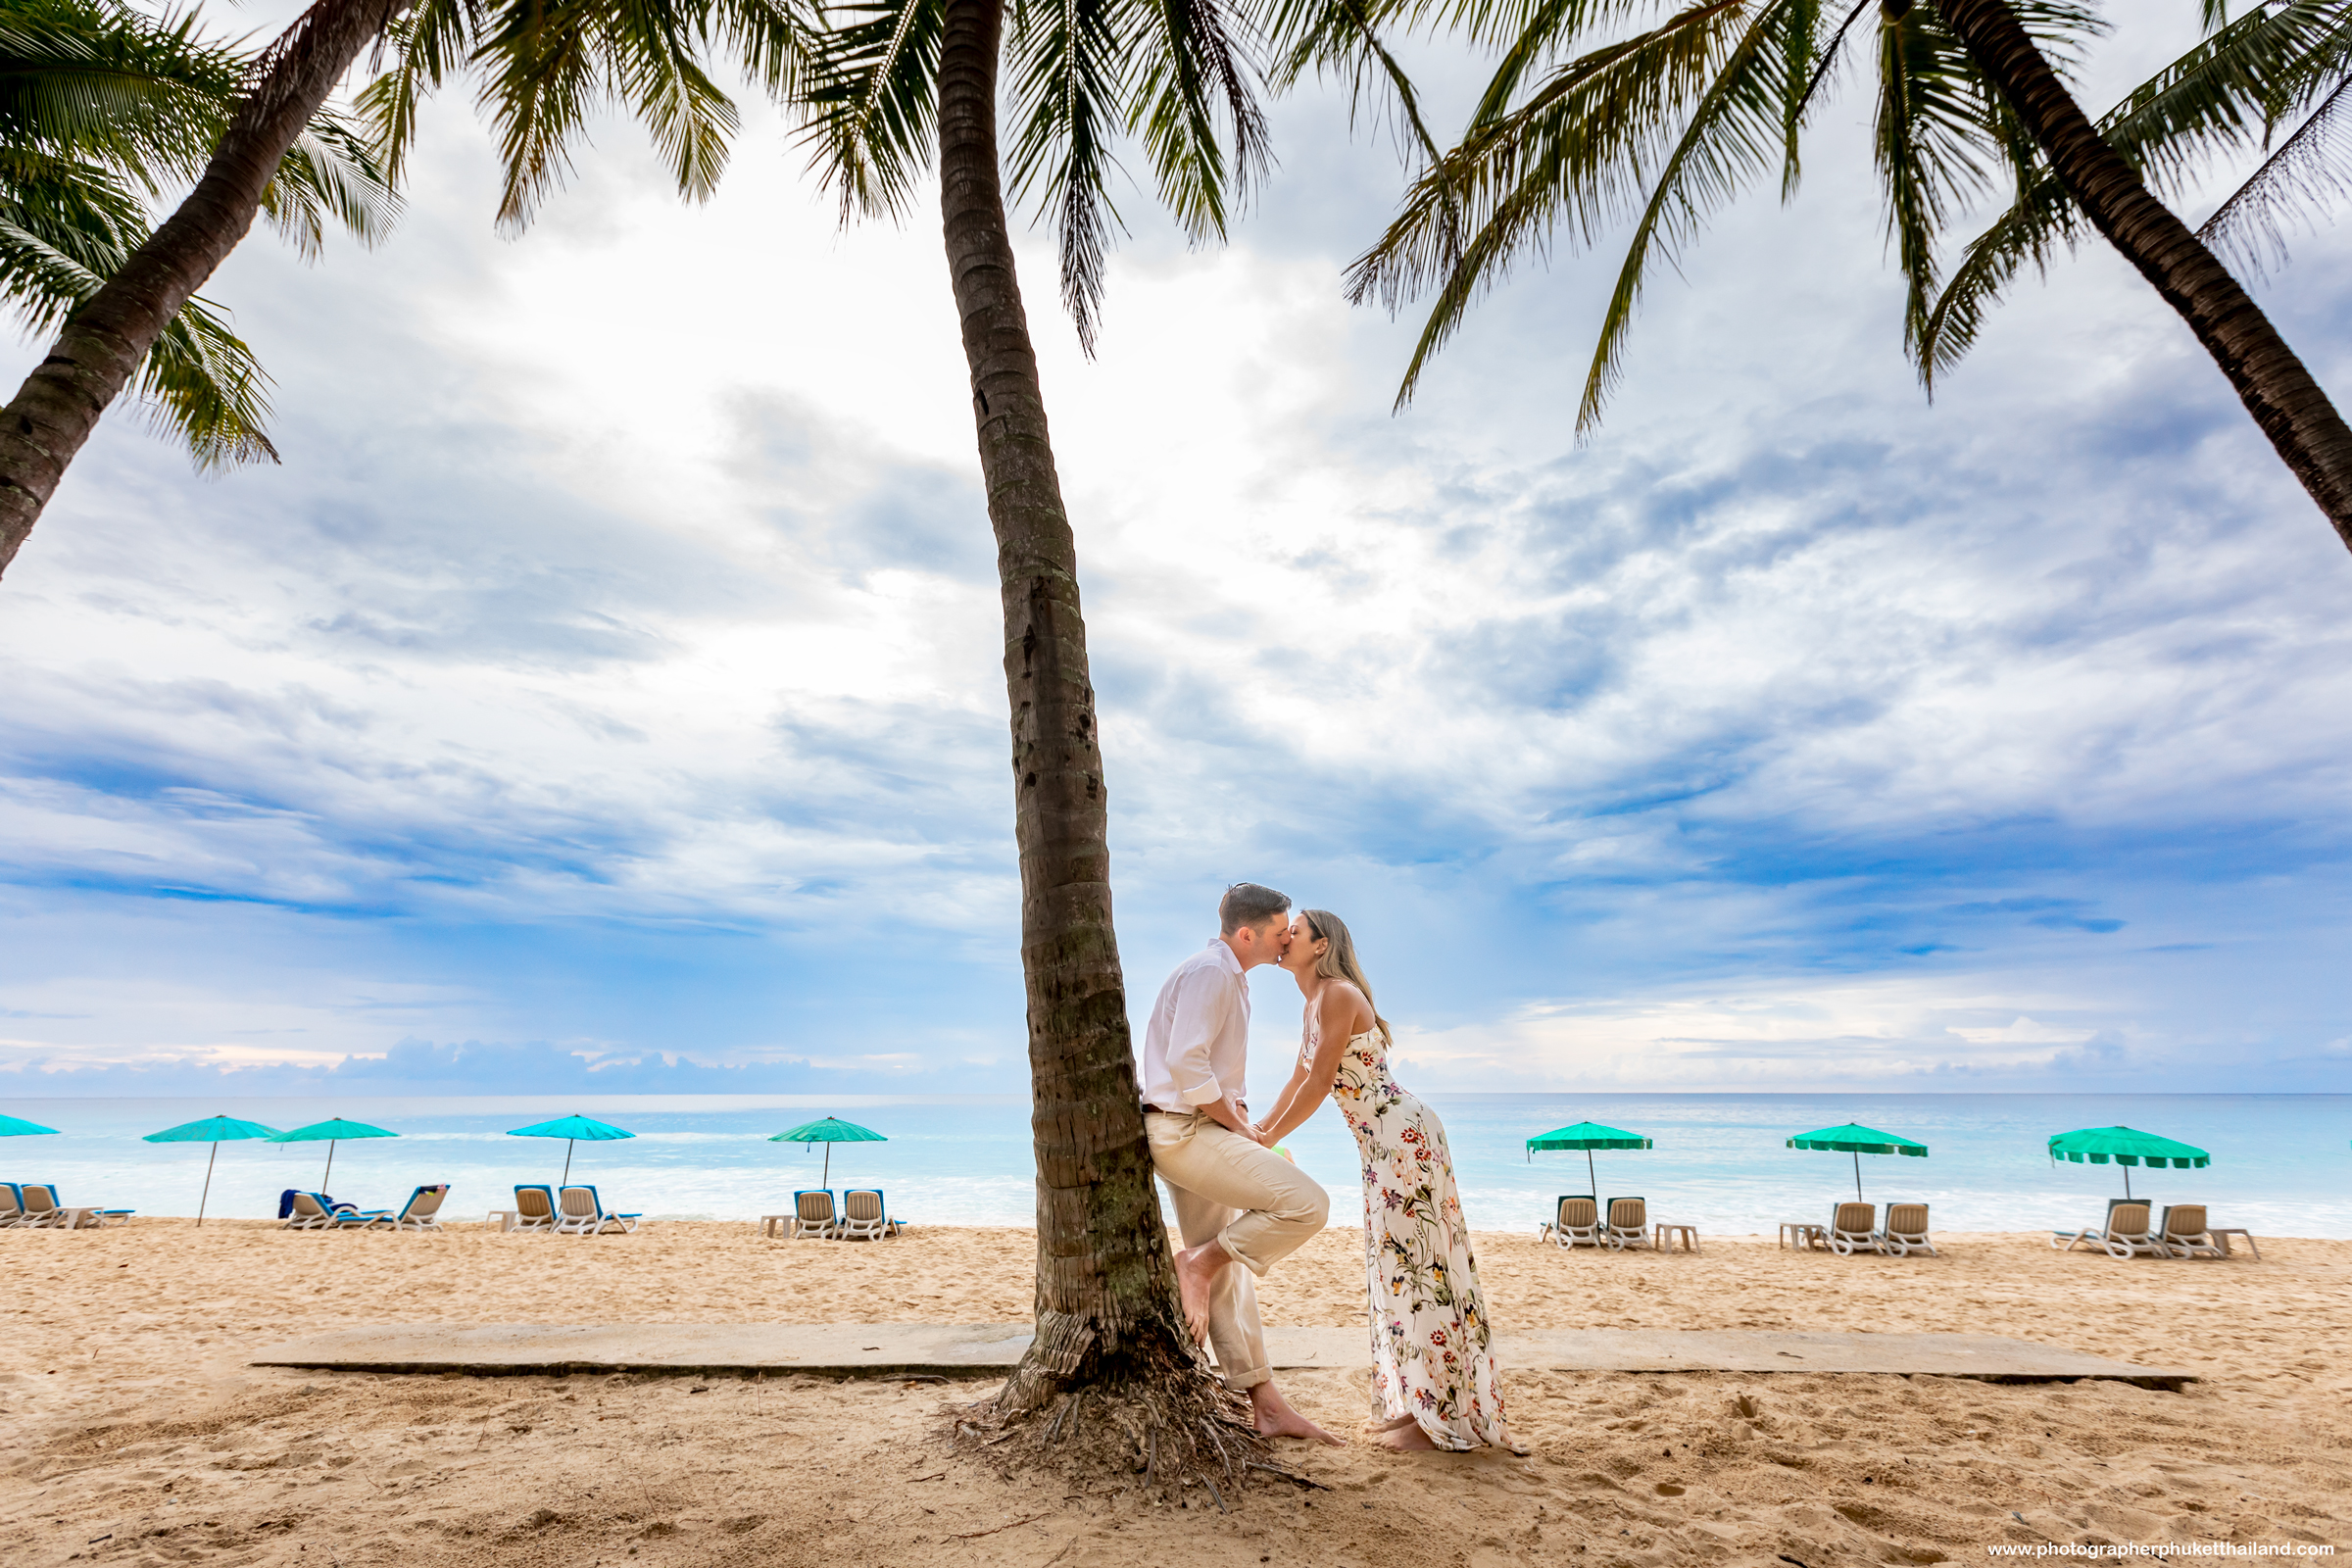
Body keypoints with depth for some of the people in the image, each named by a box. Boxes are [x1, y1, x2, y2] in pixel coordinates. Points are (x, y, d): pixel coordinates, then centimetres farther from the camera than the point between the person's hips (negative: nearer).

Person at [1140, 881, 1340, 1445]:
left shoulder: (1229, 980, 20)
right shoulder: (1209, 971, -13)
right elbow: (1187, 1066, -23)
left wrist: (1243, 1127, 14)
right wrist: (1239, 1126, -13)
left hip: (1200, 1131, 11)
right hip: (1183, 1129, -11)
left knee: (1229, 1275, 12)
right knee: (1307, 1204, -20)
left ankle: (1267, 1403, 18)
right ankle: (1200, 1262, -7)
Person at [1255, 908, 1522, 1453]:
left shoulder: (1338, 995, -16)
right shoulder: (1315, 1003, 13)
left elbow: (1319, 1086, -18)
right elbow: (1300, 1080, 19)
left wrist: (1268, 1140, -10)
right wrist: (1258, 1131, 19)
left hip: (1404, 1137, -10)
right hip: (1384, 1145, 10)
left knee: (1414, 1268, -3)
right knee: (1395, 1270, 14)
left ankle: (1442, 1420, 7)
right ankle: (1413, 1404, 25)